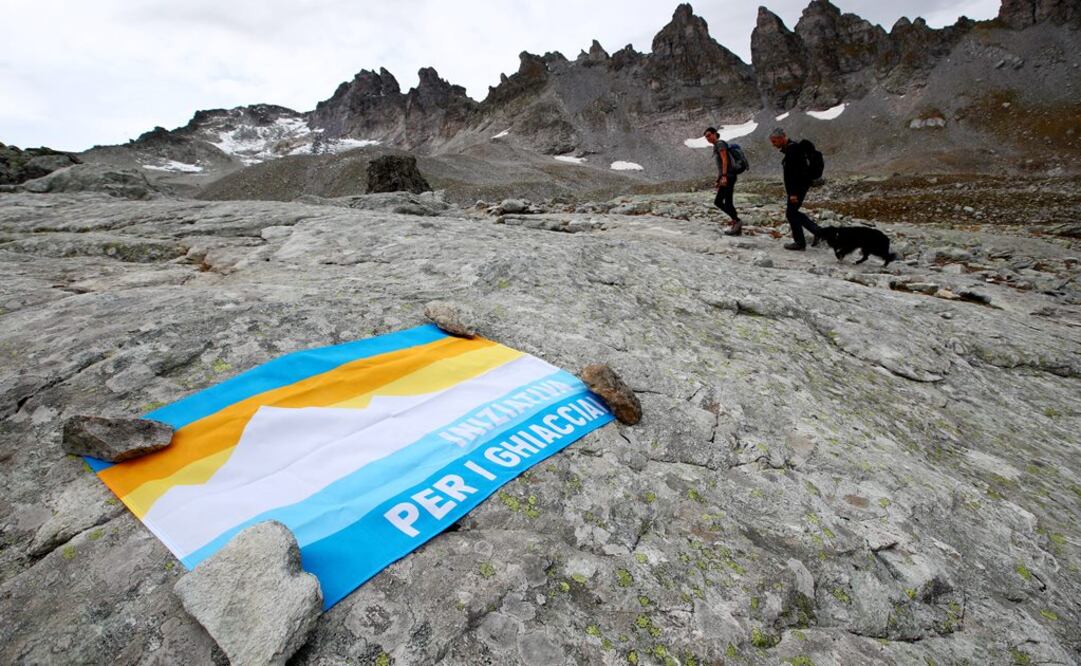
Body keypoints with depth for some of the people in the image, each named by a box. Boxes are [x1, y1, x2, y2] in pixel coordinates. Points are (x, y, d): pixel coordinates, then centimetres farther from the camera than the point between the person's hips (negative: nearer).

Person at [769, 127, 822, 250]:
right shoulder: (790, 148, 15)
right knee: (793, 212, 15)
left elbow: (795, 172, -24)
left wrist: (793, 193, -26)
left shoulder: (792, 149, -18)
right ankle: (817, 231, 17)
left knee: (791, 213, -3)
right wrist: (789, 190, 22)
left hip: (799, 186, -10)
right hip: (800, 186, 10)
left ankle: (799, 243, 6)